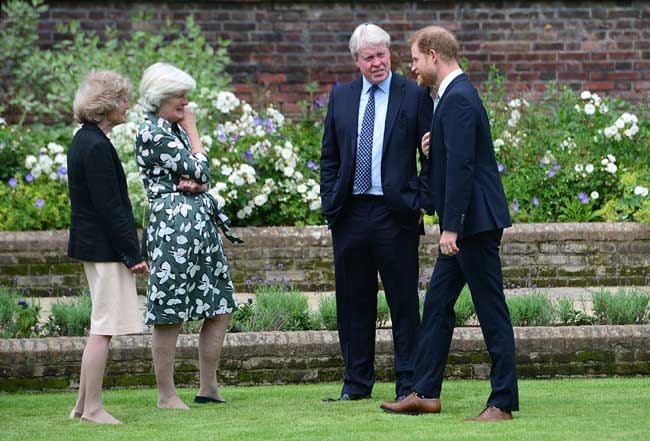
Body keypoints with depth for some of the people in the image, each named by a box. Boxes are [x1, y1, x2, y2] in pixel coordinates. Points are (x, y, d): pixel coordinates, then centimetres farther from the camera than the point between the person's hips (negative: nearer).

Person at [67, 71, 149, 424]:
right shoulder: (97, 147, -19)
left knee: (102, 327, 15)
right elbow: (110, 207, -20)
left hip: (91, 245, 10)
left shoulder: (84, 141, 12)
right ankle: (92, 408, -2)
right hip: (106, 248, -10)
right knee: (104, 327, -5)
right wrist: (132, 254, -17)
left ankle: (84, 404, 18)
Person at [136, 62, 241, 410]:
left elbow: (203, 177, 15)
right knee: (169, 315, -3)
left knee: (220, 308, 10)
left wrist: (193, 184, -8)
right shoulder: (151, 133, -10)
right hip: (173, 225, -9)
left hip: (201, 224, 9)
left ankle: (208, 388, 17)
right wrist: (192, 131, 2)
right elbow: (199, 170, -10)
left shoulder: (175, 129, 18)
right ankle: (167, 395, 2)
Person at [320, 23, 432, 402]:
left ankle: (409, 383, 6)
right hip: (350, 212, 4)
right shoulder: (341, 97, 11)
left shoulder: (415, 96, -1)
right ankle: (357, 382, 16)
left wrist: (424, 204, -10)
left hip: (396, 213, -4)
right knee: (353, 301, 8)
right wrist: (330, 202, 5)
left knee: (404, 301, 0)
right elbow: (330, 157, 14)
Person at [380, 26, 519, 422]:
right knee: (437, 304, 13)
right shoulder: (453, 95, 16)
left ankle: (503, 403, -1)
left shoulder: (458, 99, -17)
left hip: (476, 222, -11)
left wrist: (451, 226, -24)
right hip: (464, 224, 11)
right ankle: (426, 393, 18)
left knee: (491, 311, -5)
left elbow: (461, 166, -23)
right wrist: (433, 147, 9)